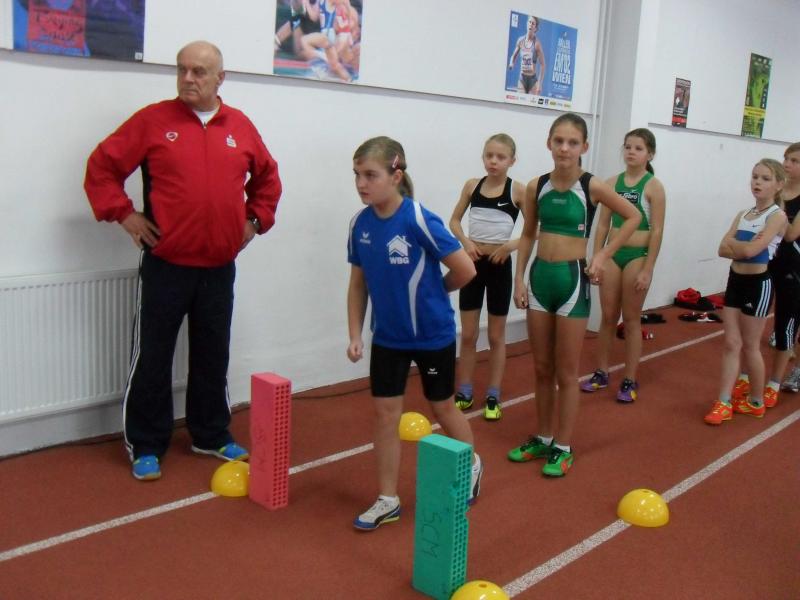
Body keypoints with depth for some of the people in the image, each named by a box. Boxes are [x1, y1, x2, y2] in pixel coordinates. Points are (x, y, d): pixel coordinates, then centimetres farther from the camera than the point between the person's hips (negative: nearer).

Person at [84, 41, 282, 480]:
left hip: (219, 267, 3)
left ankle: (211, 435, 28)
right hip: (166, 264, -3)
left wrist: (255, 219, 11)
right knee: (152, 357, 4)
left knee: (213, 356, 14)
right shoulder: (153, 120, -5)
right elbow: (102, 166, -1)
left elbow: (267, 178, 20)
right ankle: (146, 446, 17)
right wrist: (124, 214, -7)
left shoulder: (240, 127, 5)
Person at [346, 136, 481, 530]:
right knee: (384, 413, 6)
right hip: (387, 337, 4)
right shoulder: (360, 223, -7)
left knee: (442, 408, 14)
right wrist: (355, 335, 1)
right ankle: (387, 500, 21)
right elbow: (358, 283, 3)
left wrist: (431, 292, -2)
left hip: (433, 335, -4)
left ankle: (472, 466, 42)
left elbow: (465, 270, -18)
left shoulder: (420, 221, -23)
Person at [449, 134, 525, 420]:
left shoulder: (517, 190, -8)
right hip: (473, 263, 3)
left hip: (499, 265, -3)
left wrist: (512, 245, -21)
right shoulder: (472, 185, 1)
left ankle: (493, 397, 20)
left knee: (496, 336, 9)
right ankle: (464, 393, 22)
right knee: (468, 335, 10)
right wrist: (465, 241, -8)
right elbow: (454, 220, 10)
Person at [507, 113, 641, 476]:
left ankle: (564, 447, 17)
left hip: (572, 278, -4)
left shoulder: (592, 186, -9)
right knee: (541, 368, 13)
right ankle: (543, 438, 28)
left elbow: (633, 217, 2)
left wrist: (603, 255, -5)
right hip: (540, 276, 4)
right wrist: (519, 278, 4)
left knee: (566, 371, 5)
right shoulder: (536, 186, 1)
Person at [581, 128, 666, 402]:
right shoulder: (612, 182, 4)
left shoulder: (653, 186, -7)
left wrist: (648, 270, -13)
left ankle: (629, 381, 15)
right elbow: (603, 224, 6)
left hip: (637, 255, -3)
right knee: (608, 317, 10)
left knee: (631, 320, 5)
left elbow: (657, 230, -9)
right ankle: (601, 373, 22)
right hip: (612, 254, 3)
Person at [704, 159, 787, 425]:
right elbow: (723, 249, -2)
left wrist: (733, 242, -4)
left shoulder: (777, 216, -11)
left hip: (757, 284, -6)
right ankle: (724, 402, 7)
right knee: (731, 344, 4)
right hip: (735, 281, 6)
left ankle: (756, 402, 22)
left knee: (750, 346, 5)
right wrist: (745, 247, -18)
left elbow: (750, 250, -23)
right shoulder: (743, 214, 9)